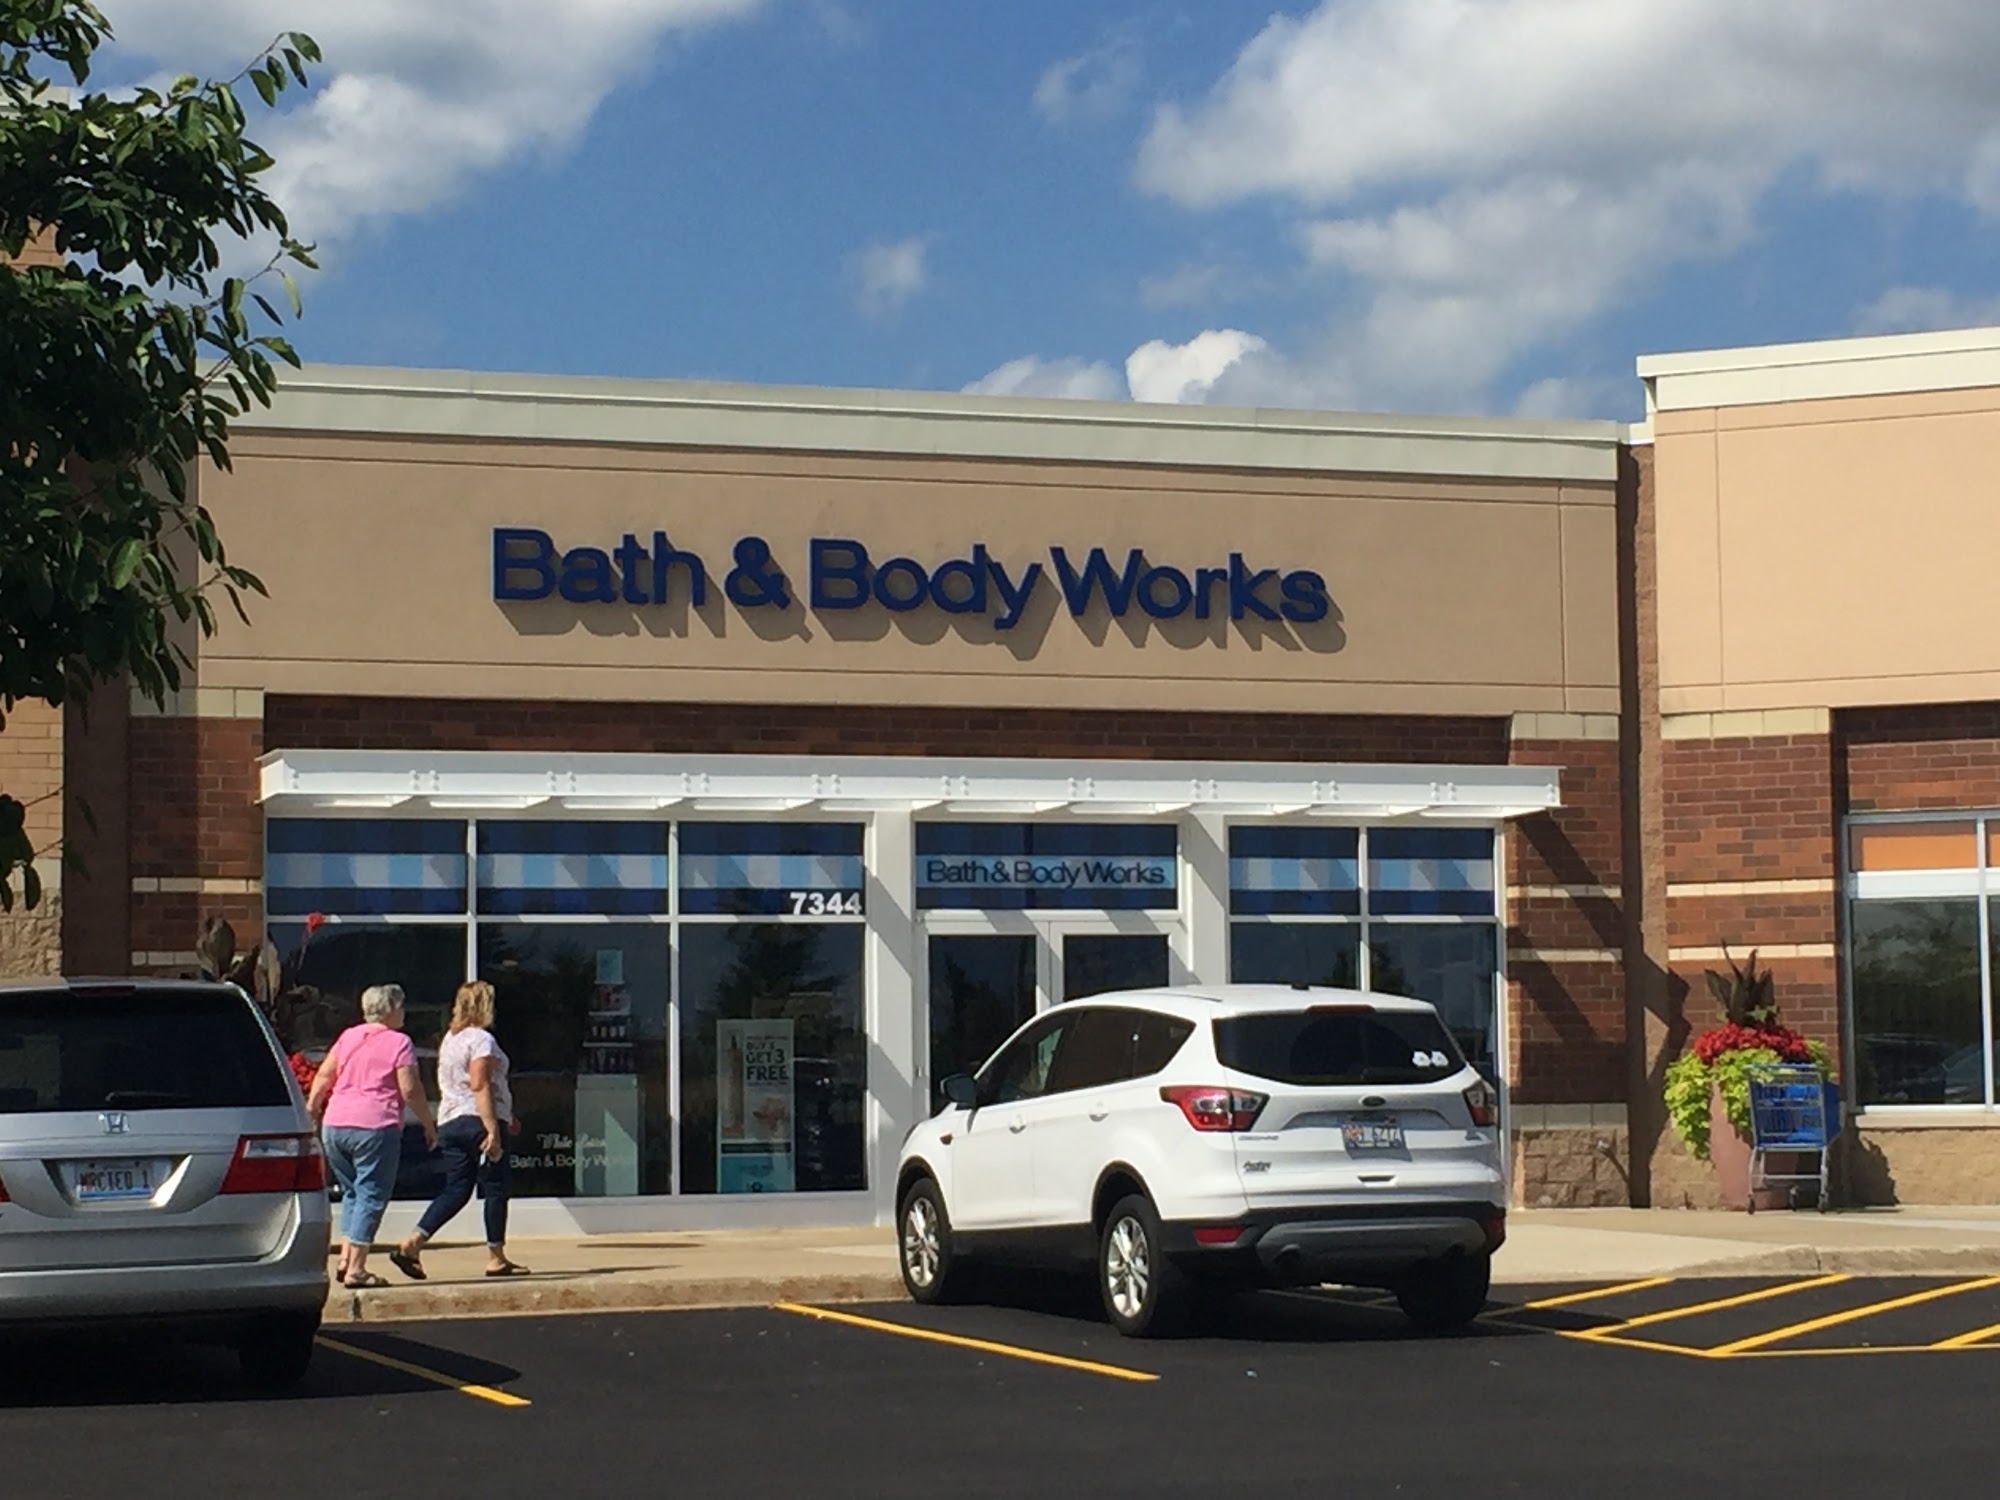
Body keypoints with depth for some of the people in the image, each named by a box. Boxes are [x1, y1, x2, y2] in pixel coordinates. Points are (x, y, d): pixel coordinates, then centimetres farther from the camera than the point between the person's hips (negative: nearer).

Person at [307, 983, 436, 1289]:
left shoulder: (348, 1037, 13)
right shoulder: (399, 1043, -3)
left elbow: (323, 1076, 14)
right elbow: (410, 1090, -7)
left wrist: (311, 1110, 24)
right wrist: (428, 1125, 2)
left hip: (334, 1126, 6)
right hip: (375, 1126, -6)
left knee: (351, 1192, 20)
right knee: (371, 1195, -1)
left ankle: (345, 1259, 11)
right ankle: (356, 1268, -6)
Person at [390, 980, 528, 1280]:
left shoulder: (450, 1039, 18)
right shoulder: (481, 1039, -10)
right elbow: (480, 1087, -19)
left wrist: (504, 1118, 32)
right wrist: (494, 1129, -22)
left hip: (450, 1121, 8)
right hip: (479, 1120, -8)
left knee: (455, 1190, 7)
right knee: (495, 1189, 3)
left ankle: (413, 1243, -8)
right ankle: (496, 1257, 8)